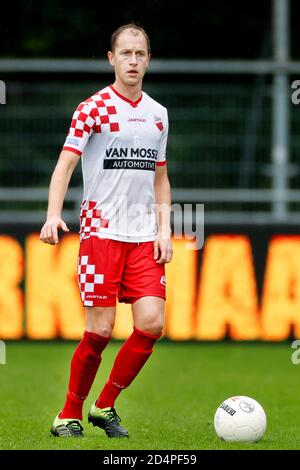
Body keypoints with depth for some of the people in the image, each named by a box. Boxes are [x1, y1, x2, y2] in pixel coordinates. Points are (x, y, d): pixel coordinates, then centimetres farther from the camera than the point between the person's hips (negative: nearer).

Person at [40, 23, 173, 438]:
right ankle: (69, 415, 9)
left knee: (151, 323, -8)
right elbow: (66, 163, -10)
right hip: (101, 231, -5)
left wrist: (164, 229, 8)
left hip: (144, 237, 5)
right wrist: (53, 215, -24)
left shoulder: (157, 114, 13)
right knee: (100, 330, -8)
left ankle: (105, 406, 9)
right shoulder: (94, 108, -3)